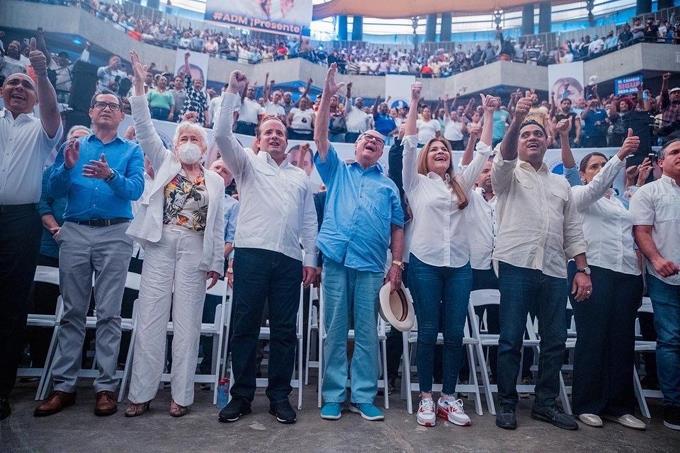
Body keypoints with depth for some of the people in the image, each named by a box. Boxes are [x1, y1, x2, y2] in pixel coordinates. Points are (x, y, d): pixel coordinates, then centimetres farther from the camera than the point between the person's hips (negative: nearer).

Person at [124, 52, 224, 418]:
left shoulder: (214, 180, 14)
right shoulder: (164, 162, 15)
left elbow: (218, 224, 9)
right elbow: (144, 127, 4)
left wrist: (216, 262, 3)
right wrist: (139, 86, -5)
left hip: (195, 248, 0)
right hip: (160, 243, 0)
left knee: (187, 321, 1)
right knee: (151, 318, -1)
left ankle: (181, 394, 8)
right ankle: (141, 393, 8)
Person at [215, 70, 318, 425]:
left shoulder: (300, 177, 21)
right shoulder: (248, 164, 14)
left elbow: (309, 221, 16)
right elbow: (222, 134, -1)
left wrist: (310, 258, 8)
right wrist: (233, 92, -3)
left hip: (289, 259, 3)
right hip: (251, 253, -2)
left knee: (284, 329, 5)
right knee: (245, 325, 1)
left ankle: (279, 396, 15)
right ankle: (241, 395, 13)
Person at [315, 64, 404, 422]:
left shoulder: (388, 185, 17)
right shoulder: (337, 171, 16)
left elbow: (397, 227, 12)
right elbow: (320, 137, 5)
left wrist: (397, 263, 2)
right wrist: (326, 97, -3)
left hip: (371, 265, 1)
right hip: (336, 259, 0)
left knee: (366, 332, 4)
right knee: (335, 330, 4)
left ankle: (363, 396, 15)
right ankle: (332, 395, 14)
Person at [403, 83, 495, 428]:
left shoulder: (461, 183, 17)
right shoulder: (417, 182, 7)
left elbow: (483, 151, 16)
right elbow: (409, 145, -1)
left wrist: (488, 114, 14)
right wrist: (414, 104, -4)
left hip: (459, 266, 3)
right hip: (425, 264, -3)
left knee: (455, 334, 5)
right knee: (428, 332, 2)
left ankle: (448, 398, 16)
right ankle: (426, 397, 14)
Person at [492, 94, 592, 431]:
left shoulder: (561, 183, 21)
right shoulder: (508, 174, 9)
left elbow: (573, 230, 17)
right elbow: (504, 157, -16)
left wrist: (583, 270, 9)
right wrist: (516, 120, -31)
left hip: (554, 270, 5)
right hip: (516, 266, -4)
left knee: (555, 340, 9)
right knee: (511, 339, 0)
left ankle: (545, 403, 23)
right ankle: (507, 403, 12)